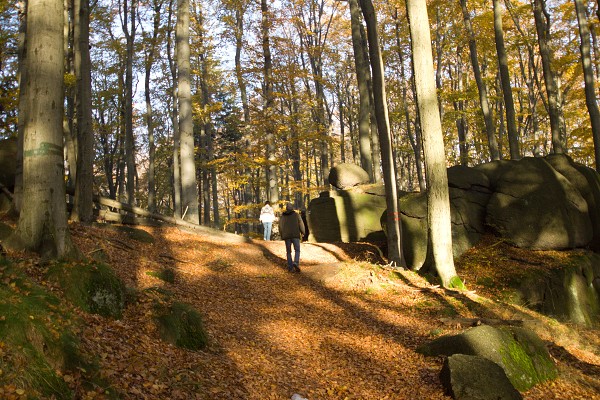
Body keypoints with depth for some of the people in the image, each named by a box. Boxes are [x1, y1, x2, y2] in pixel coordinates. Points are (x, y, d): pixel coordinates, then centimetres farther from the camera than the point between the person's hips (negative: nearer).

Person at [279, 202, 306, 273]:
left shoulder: (282, 216, 7)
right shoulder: (296, 215, 1)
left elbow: (280, 226, 6)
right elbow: (301, 224, -3)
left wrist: (282, 235, 18)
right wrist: (302, 232, 12)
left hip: (286, 236, 2)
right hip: (295, 235, -2)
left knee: (288, 251, 10)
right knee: (297, 250, 4)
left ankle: (290, 267, 5)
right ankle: (296, 263, -20)